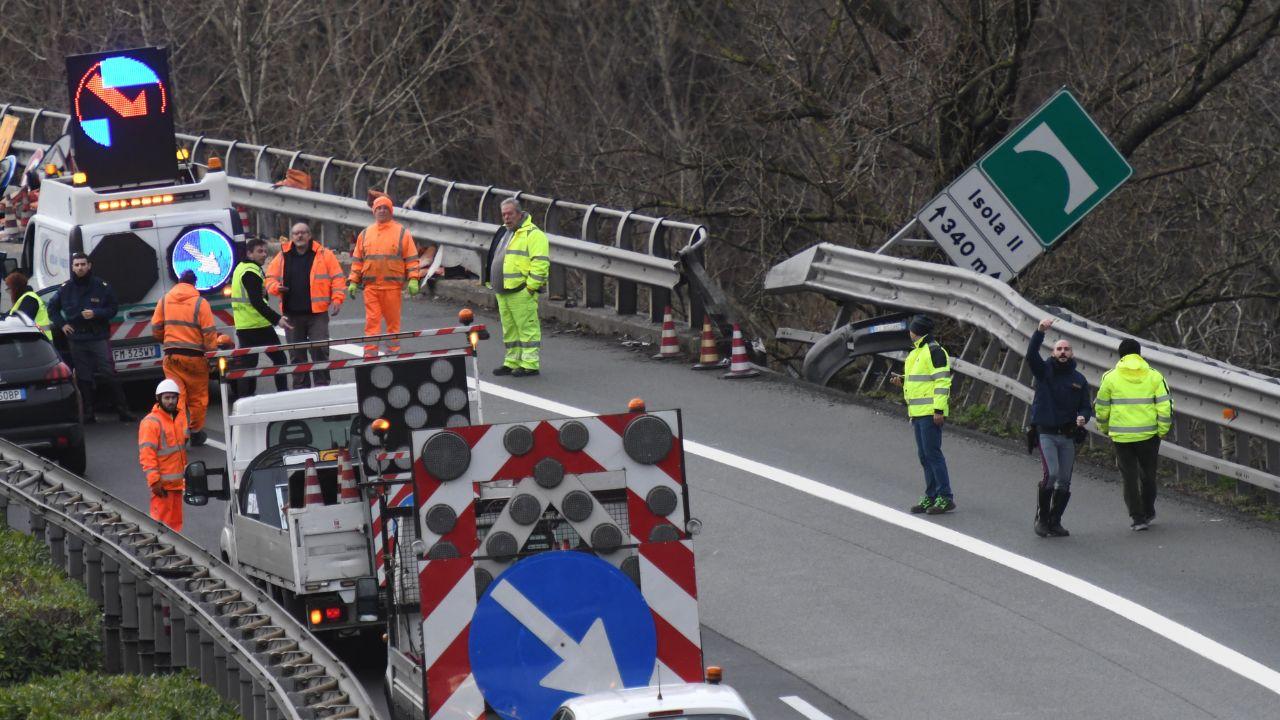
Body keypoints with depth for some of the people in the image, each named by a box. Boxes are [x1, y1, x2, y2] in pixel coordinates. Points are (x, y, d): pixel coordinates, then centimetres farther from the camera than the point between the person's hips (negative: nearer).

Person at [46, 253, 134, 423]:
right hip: (76, 341, 3)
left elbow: (112, 309, 3)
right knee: (83, 378, 5)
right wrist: (62, 324, 8)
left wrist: (95, 313, -14)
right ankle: (88, 413, 11)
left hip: (99, 338, -3)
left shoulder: (101, 286, -2)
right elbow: (52, 308, 22)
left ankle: (123, 411, -4)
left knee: (108, 375, -8)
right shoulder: (66, 289, 7)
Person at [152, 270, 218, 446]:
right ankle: (196, 433, 20)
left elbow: (156, 329, 8)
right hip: (195, 357, -2)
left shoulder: (165, 300, 4)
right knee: (197, 396, 12)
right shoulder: (200, 303, -7)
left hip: (171, 356, 3)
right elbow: (209, 333, -10)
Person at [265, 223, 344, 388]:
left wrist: (336, 300, -10)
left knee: (320, 351, -7)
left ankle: (322, 385, 0)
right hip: (292, 314, 3)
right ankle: (300, 388, 15)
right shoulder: (283, 257, 9)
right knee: (296, 354, 7)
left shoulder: (324, 255, 2)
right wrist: (276, 287, -8)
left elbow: (336, 278, 2)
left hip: (317, 312, -3)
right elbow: (270, 278, 15)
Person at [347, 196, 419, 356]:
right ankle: (370, 354, -6)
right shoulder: (365, 234, 14)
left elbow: (411, 258, 4)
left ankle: (394, 353, 7)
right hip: (370, 286, 2)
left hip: (392, 285, -2)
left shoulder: (401, 233, 6)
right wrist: (353, 282, 9)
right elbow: (357, 260, 17)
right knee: (372, 321, -4)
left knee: (393, 321, 2)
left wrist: (413, 279, -7)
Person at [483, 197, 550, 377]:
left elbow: (541, 262, -17)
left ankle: (530, 364, -5)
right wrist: (491, 282, 21)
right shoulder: (503, 233, 19)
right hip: (502, 292, 9)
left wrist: (531, 286, -19)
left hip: (521, 292, -9)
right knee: (509, 329, 14)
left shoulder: (532, 234, -10)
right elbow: (494, 260, 29)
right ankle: (512, 362, 21)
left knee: (527, 328, -6)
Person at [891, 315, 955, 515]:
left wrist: (939, 410, -22)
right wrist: (903, 381, 10)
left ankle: (945, 498, -11)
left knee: (932, 453, -12)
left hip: (931, 413, -10)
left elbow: (943, 381, -17)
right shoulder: (917, 352, 20)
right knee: (924, 455, 10)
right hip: (918, 413, 10)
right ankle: (931, 497, 14)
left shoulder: (934, 351, -12)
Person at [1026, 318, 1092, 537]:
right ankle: (1041, 518, -6)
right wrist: (1040, 331, -31)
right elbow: (1031, 355, -17)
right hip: (1046, 434, -4)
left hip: (1068, 436, 4)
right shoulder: (1044, 371, 1)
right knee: (1051, 473, -20)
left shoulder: (1079, 379, 10)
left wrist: (1082, 417, -10)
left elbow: (1086, 406, 14)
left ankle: (1055, 522, 17)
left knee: (1064, 481, 6)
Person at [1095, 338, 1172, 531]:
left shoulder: (1111, 377, -2)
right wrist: (1162, 431, 5)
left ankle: (1138, 517, 2)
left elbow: (1101, 408, 3)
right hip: (1149, 435, 1)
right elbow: (1165, 406, -5)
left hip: (1121, 435, -1)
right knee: (1148, 475, 18)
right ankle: (1148, 513, 29)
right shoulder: (1154, 376, -1)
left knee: (1130, 476, 7)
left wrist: (1104, 428, 19)